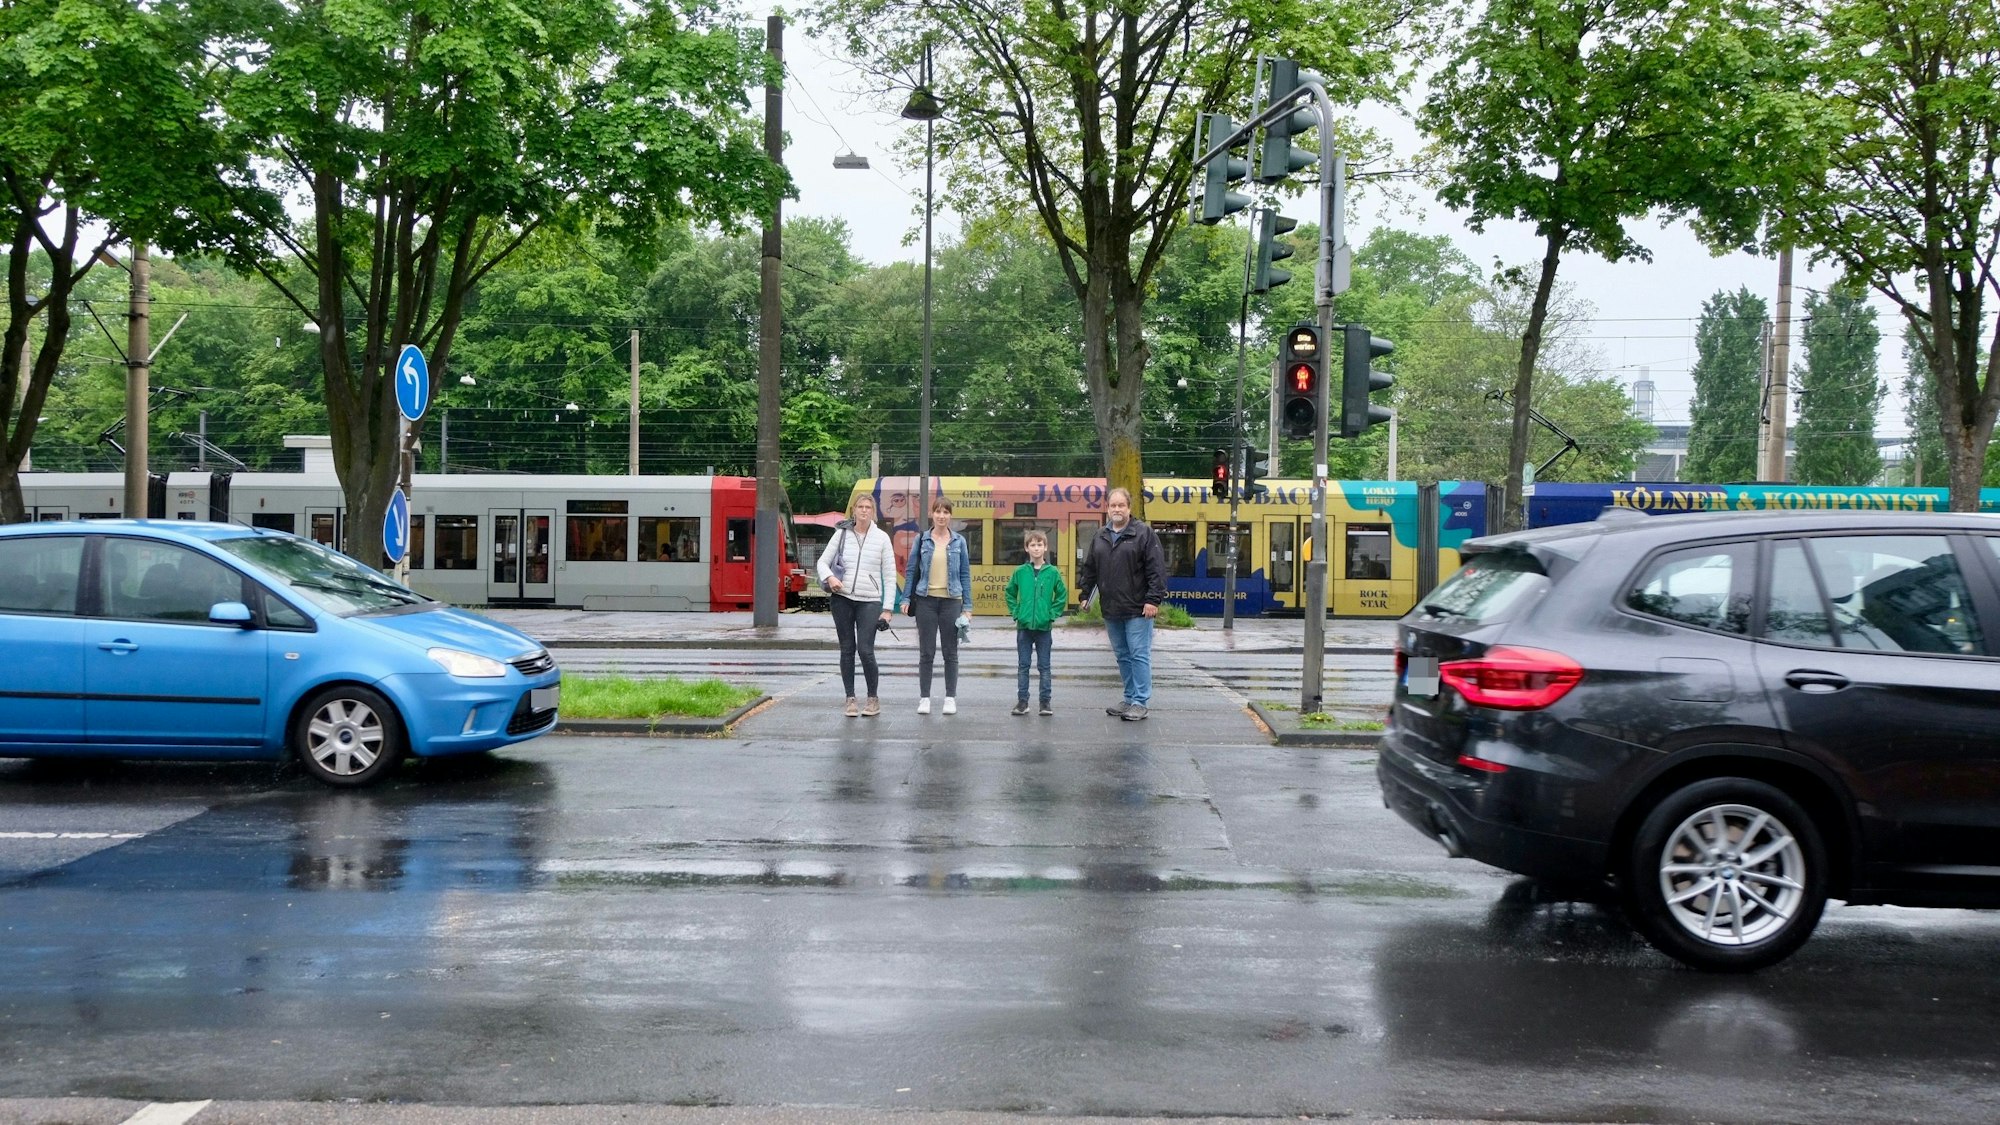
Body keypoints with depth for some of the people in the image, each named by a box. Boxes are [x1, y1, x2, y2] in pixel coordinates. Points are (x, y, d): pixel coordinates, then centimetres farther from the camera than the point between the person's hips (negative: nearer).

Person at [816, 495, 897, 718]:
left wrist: (887, 608, -2)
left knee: (865, 650, -10)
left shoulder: (881, 538, 3)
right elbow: (823, 561, 9)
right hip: (842, 599, 2)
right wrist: (829, 577, -14)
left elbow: (889, 575, 3)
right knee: (847, 649, 5)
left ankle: (874, 698, 5)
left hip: (870, 601, -2)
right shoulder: (841, 534, 5)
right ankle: (850, 699, 12)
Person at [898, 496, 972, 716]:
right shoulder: (922, 540, 4)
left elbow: (965, 574, 7)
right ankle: (925, 698, 9)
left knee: (951, 652, 6)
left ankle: (951, 697, 13)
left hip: (951, 601, 0)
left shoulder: (959, 541, 6)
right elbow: (911, 570, 6)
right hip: (926, 600, 0)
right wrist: (906, 598, -1)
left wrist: (967, 605, 3)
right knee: (926, 652, 3)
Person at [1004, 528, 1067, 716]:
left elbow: (1062, 595, 5)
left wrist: (1053, 614, -3)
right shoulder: (1020, 572, 1)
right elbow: (1010, 593, 11)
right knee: (1023, 665, 6)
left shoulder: (1052, 572, -2)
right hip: (1024, 625, 1)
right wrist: (1015, 612, 2)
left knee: (1044, 666, 5)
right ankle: (1022, 700, 11)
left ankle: (1046, 701, 11)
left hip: (1044, 626, -1)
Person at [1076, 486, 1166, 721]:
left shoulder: (1144, 534, -6)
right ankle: (1130, 699, 21)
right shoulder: (1100, 538, 13)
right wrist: (1085, 594, 15)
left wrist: (1153, 600, -16)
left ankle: (1140, 703, -2)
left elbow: (1156, 569, -11)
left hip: (1137, 610, -6)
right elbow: (1089, 570, 20)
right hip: (1111, 611, 6)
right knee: (1122, 655, 13)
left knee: (1139, 655, -5)